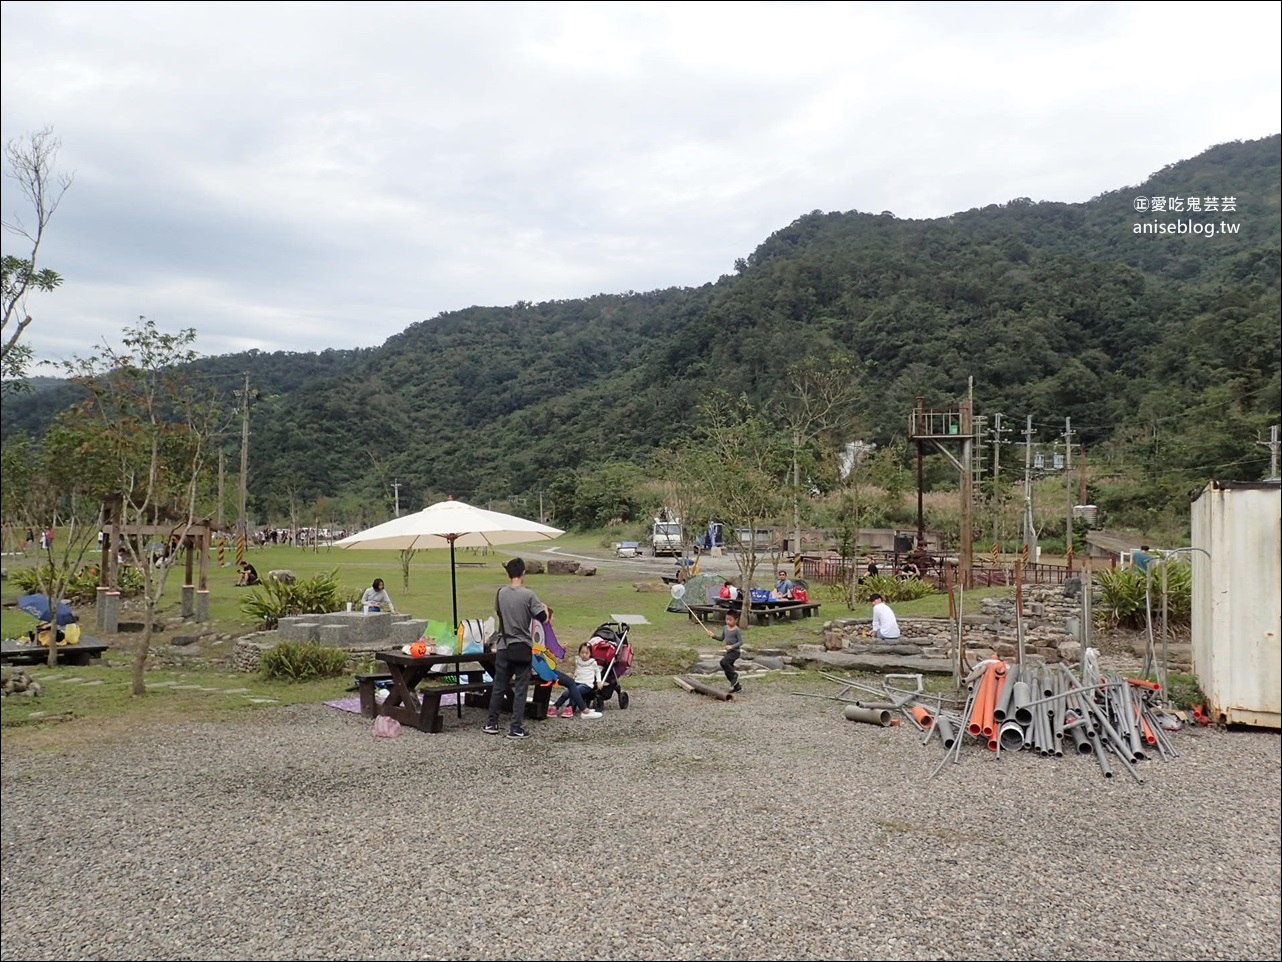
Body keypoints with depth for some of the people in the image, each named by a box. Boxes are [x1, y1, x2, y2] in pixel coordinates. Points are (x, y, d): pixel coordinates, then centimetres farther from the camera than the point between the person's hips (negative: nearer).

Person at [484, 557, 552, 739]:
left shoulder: (501, 593, 0)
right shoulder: (528, 595, -13)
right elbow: (543, 618, -11)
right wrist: (545, 608, 11)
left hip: (503, 647, 4)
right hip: (522, 648, -4)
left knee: (498, 686, 15)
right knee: (520, 689, 3)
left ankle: (491, 723, 23)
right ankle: (515, 728, 4)